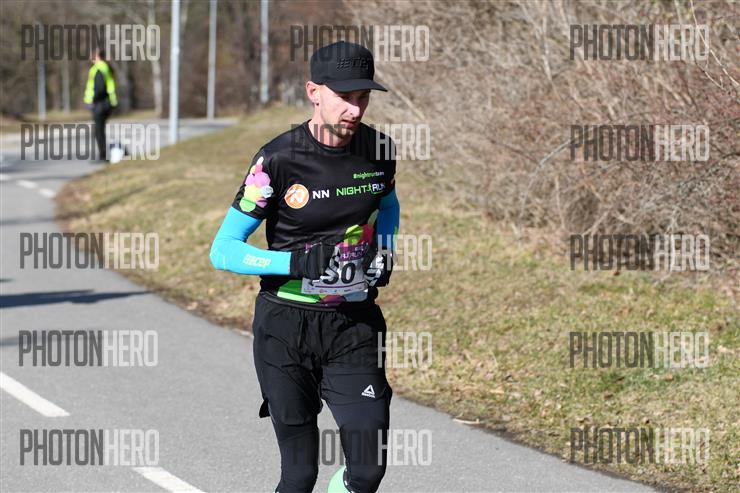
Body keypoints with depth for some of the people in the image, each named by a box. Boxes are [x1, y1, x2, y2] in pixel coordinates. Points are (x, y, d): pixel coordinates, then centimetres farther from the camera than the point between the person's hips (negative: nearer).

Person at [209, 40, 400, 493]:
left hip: (354, 321, 3)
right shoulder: (279, 160, -13)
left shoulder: (379, 150, -1)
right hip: (286, 324, -3)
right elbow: (223, 250, -13)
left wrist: (383, 251, 2)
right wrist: (299, 263, -26)